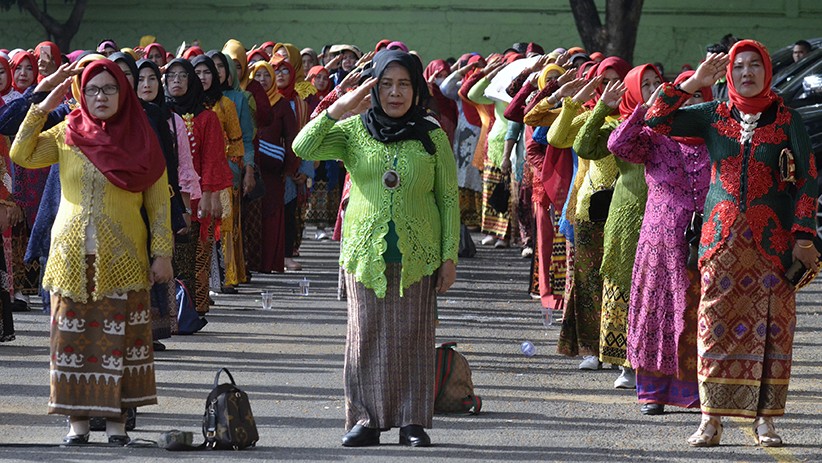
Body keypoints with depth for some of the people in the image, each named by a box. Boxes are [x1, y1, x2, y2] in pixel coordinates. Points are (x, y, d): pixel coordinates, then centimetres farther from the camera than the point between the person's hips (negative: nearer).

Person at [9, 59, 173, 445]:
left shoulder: (140, 139, 2)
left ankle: (115, 416, 4)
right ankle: (78, 416, 7)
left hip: (121, 258, -2)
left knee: (118, 336, -2)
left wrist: (162, 253, -3)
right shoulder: (68, 135, 7)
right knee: (72, 334, 1)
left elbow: (158, 200, 2)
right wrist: (43, 108, -5)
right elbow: (21, 154, -2)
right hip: (72, 254, 2)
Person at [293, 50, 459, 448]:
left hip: (418, 255, -1)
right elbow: (303, 148, -9)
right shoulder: (354, 131, 4)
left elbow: (449, 199, 5)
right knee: (366, 336, 2)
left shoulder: (432, 137, 3)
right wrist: (338, 109, -16)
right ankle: (365, 419, 9)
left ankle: (413, 422, 7)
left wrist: (450, 256, 1)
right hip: (366, 251, 1)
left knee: (413, 337, 1)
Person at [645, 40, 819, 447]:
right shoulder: (714, 116, 8)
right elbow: (654, 122, 5)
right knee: (717, 325, -3)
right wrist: (692, 83, -1)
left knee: (771, 327, -2)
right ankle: (711, 419, -1)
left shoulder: (786, 119, 4)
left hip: (773, 241, -1)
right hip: (722, 239, 1)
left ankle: (764, 419, 4)